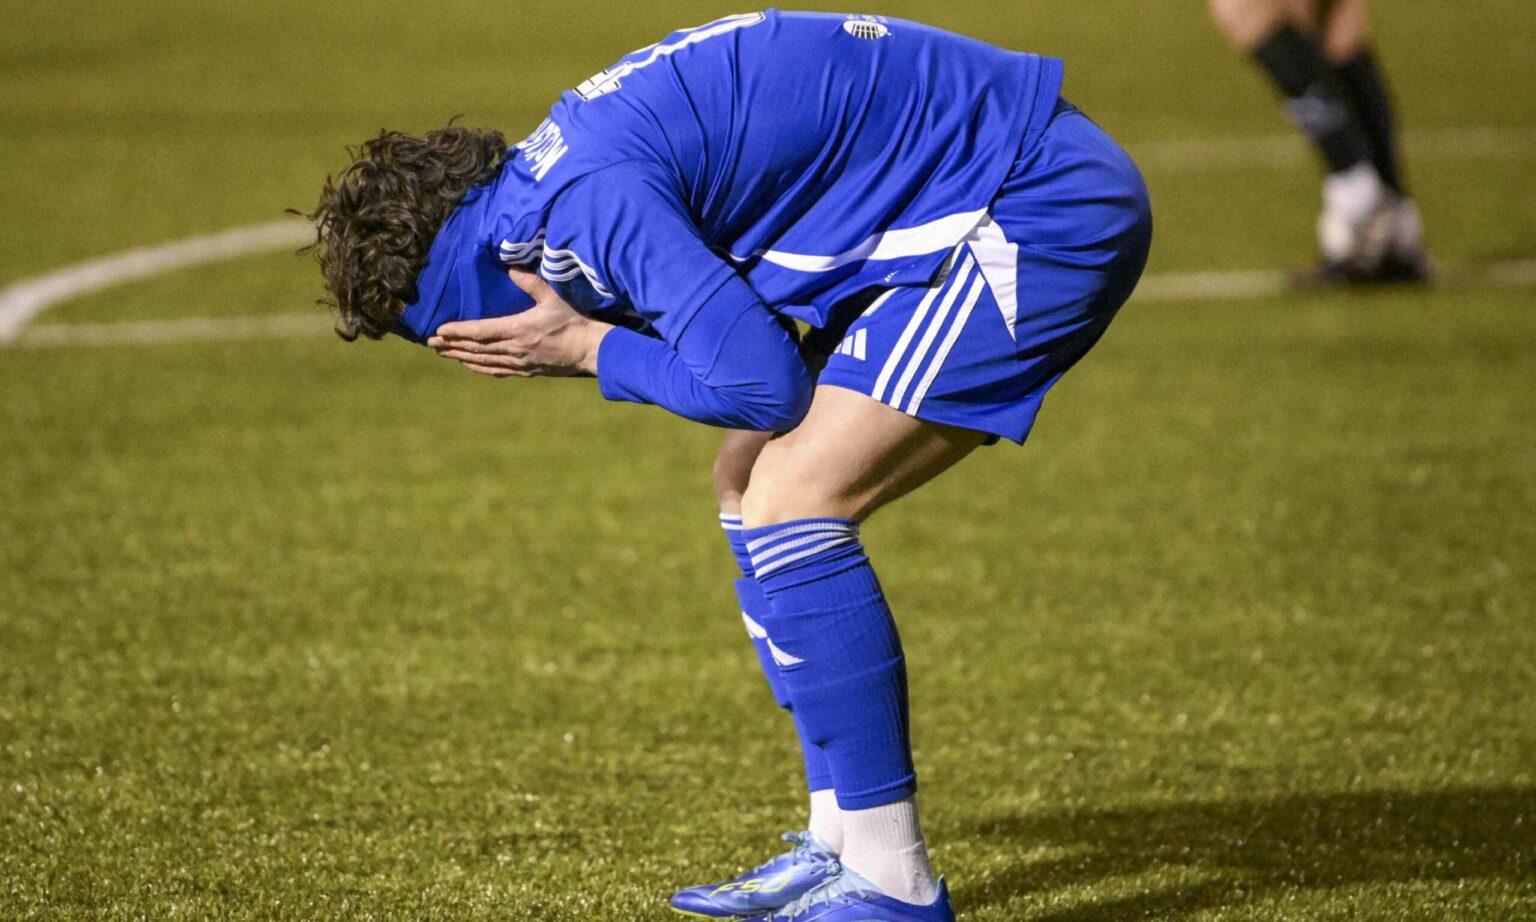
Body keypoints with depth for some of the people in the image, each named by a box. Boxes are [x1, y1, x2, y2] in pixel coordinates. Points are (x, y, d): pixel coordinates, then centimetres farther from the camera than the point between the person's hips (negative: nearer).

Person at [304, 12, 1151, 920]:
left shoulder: (590, 198, -21)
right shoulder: (564, 162, 10)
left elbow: (759, 382, -23)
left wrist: (587, 350, -10)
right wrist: (585, 336, -1)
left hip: (1050, 206, -11)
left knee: (792, 498, -16)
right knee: (753, 482, 12)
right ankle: (844, 847, 17)